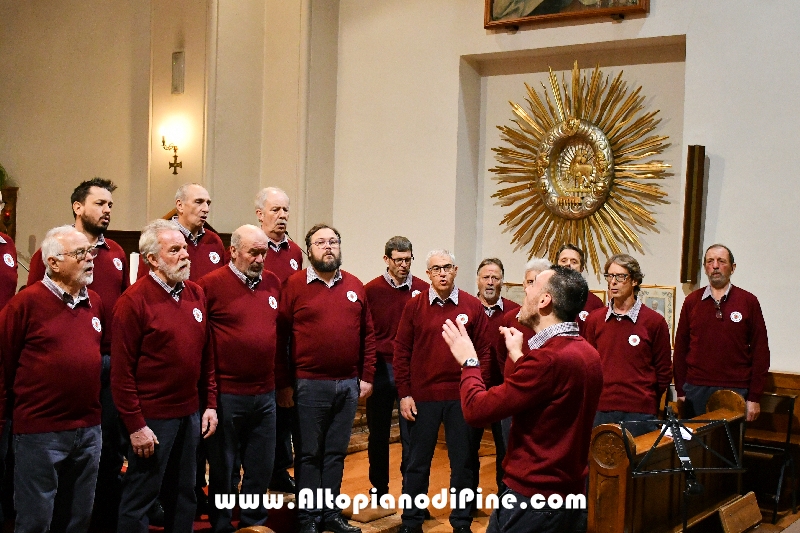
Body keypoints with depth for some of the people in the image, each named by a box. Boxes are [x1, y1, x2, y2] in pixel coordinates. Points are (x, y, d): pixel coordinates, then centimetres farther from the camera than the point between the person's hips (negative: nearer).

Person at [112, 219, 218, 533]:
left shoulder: (196, 294, 6)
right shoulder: (134, 301, -12)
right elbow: (122, 372, -13)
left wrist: (210, 404, 8)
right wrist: (135, 425, -14)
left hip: (191, 413, 6)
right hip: (152, 418, -6)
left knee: (184, 494, 16)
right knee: (139, 497, 5)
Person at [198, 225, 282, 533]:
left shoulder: (273, 283, 7)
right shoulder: (211, 284, -9)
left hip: (265, 394, 5)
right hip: (227, 394, -5)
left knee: (261, 467, 14)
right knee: (223, 468, 9)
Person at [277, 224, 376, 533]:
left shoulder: (355, 286, 8)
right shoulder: (294, 285, -4)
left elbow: (367, 334, 10)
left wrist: (366, 377, 5)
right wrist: (283, 384, -7)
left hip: (348, 385, 4)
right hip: (309, 385, -4)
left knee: (336, 453, 12)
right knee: (309, 454, 6)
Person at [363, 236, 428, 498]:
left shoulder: (423, 290, 1)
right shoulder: (371, 290, -1)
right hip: (381, 368, 0)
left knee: (412, 434, 4)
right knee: (378, 434, 11)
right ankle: (379, 490, 24)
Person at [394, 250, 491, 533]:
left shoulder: (473, 306, 1)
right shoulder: (414, 306, 0)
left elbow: (484, 351, 2)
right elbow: (402, 351, 0)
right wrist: (404, 395, -4)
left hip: (461, 397, 0)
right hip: (422, 396, 0)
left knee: (463, 462, 10)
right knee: (417, 462, 9)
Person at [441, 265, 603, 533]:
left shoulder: (548, 358, -25)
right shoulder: (589, 354, 4)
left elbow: (476, 409, -22)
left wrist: (469, 361, -5)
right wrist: (519, 356, 20)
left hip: (532, 500, -9)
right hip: (570, 495, 9)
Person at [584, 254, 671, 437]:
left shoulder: (654, 322, -1)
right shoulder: (594, 319, 8)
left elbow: (664, 371, 5)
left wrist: (647, 401, 7)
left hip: (640, 413, -2)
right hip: (600, 411, 2)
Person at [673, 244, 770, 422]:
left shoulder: (748, 301, 2)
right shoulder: (692, 301, 8)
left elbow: (760, 350, 2)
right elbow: (680, 347, 9)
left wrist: (755, 397, -2)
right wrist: (680, 391, 4)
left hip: (735, 391, -2)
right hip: (696, 390, 2)